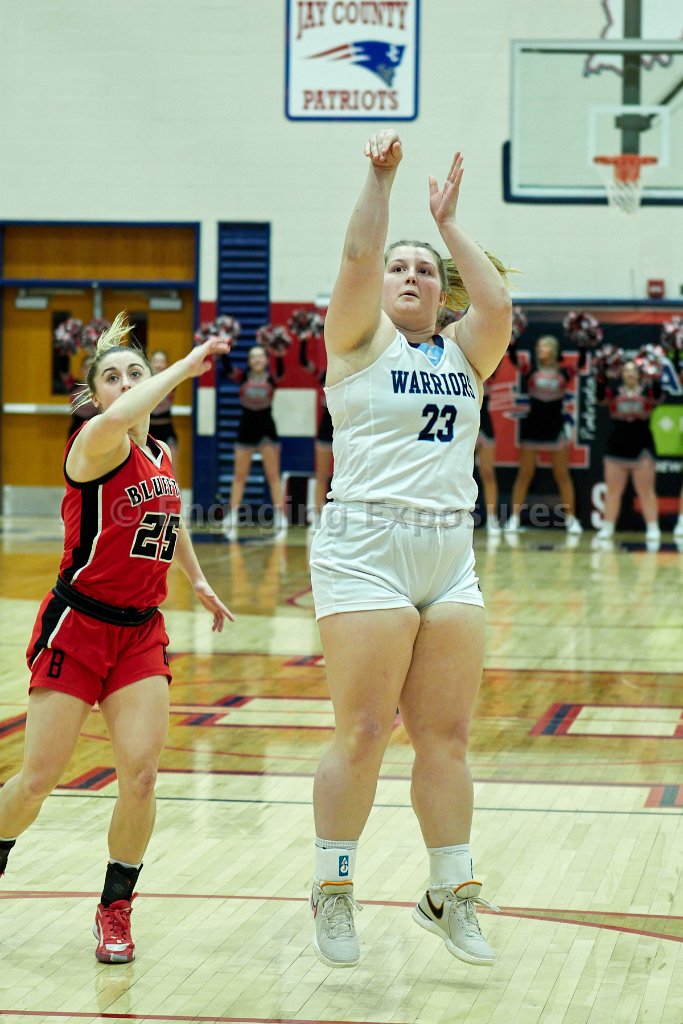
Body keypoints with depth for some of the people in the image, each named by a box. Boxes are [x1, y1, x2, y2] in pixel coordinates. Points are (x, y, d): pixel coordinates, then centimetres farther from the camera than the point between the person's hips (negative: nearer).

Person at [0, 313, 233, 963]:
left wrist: (197, 580, 33)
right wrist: (186, 366, -33)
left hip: (141, 634, 5)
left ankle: (115, 910, 8)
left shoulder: (160, 456, 9)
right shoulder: (97, 446, -13)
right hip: (76, 627, -5)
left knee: (140, 773, -9)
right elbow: (113, 422, -40)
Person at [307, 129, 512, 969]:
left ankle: (449, 894, 14)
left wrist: (448, 224, -1)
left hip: (451, 558, 5)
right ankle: (333, 892, 7)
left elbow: (497, 302, -4)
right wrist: (380, 176, -11)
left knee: (446, 735, 5)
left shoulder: (462, 352, 15)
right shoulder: (361, 339, 5)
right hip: (365, 547, -5)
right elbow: (356, 257, -12)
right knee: (363, 733, -5)